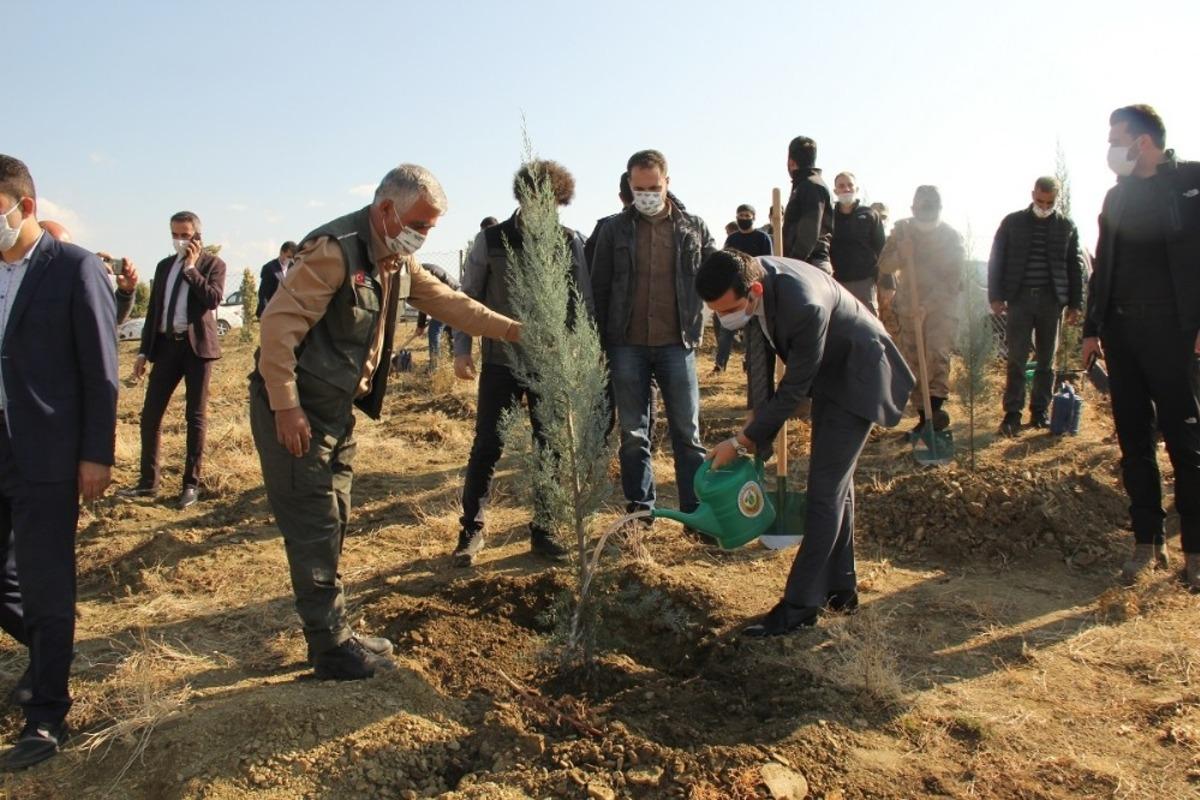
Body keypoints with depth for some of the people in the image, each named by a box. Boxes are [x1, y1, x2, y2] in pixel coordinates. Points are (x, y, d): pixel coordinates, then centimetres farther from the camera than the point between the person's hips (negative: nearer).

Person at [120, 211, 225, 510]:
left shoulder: (212, 264, 1)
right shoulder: (164, 265, 15)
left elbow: (214, 299, -17)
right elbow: (153, 310, 15)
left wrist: (191, 268, -14)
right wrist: (143, 351, 12)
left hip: (197, 345, -5)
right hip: (166, 344, 5)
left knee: (196, 417, 1)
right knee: (150, 414, 3)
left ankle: (191, 484, 10)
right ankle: (148, 482, 14)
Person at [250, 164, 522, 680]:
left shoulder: (397, 260, 9)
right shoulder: (335, 250, -20)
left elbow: (446, 301, 13)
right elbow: (279, 323, -23)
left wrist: (511, 330, 4)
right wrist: (286, 407, -24)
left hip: (337, 409, 9)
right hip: (294, 410, -9)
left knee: (333, 524, 14)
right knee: (314, 528, -3)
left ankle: (333, 634, 26)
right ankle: (332, 649, 8)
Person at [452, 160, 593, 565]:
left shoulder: (570, 242, 1)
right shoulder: (491, 240, -2)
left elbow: (584, 303, 5)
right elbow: (467, 298, 3)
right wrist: (462, 349, -4)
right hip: (501, 362, -1)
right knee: (487, 448, 1)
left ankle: (543, 531, 21)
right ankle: (471, 529, 17)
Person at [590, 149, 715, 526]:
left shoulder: (693, 227, 4)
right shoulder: (614, 229, 4)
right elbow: (599, 288, 6)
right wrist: (601, 343, 3)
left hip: (676, 344, 0)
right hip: (627, 346, 0)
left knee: (687, 432, 4)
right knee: (633, 434, 8)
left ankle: (696, 510, 13)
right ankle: (640, 509, 20)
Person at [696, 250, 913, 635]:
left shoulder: (805, 305, -40)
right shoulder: (748, 278, -15)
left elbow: (793, 389, -30)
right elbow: (759, 353, -2)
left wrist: (742, 441, -23)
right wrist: (755, 421, -5)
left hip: (857, 376, -8)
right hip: (827, 372, 9)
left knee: (825, 488, -10)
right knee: (835, 482, 14)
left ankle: (800, 605, -4)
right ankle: (840, 588, 26)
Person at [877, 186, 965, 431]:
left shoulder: (951, 236, -7)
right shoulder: (902, 231, 3)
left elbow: (952, 279, -14)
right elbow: (884, 266, 0)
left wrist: (928, 305, -25)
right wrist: (901, 254, -21)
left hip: (942, 307, -3)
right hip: (909, 307, 4)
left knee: (938, 355, -21)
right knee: (913, 362, 4)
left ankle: (936, 407, -28)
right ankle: (924, 415, 13)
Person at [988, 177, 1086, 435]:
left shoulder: (1067, 226, 8)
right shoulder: (1013, 222, 5)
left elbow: (1075, 267, 9)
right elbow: (996, 260, 4)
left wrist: (1075, 304, 4)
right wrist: (996, 297, -4)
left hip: (1051, 300, 2)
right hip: (1019, 298, -1)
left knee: (1047, 360, 5)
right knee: (1016, 360, -6)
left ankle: (1040, 412, 13)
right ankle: (1012, 414, -5)